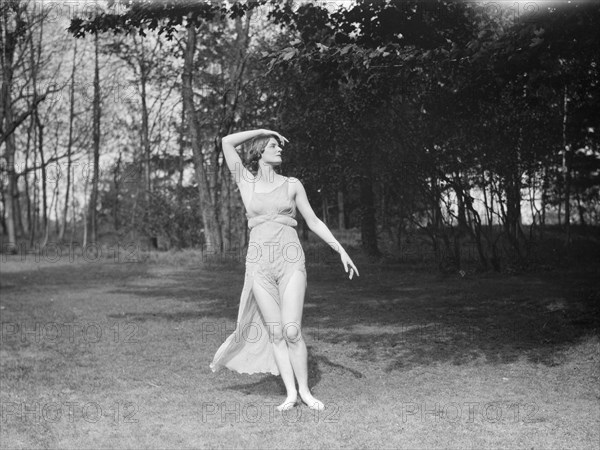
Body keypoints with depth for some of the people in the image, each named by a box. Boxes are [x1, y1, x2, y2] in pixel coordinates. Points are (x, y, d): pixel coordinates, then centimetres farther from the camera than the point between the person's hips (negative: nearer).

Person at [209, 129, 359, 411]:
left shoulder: (292, 184, 9)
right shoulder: (246, 182, 8)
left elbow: (313, 221, 12)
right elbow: (227, 142, 3)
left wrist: (341, 250, 7)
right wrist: (263, 131, 11)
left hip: (291, 260, 0)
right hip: (260, 262, 1)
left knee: (291, 330, -8)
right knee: (275, 331, 1)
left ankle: (304, 391, 6)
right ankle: (290, 394, 9)